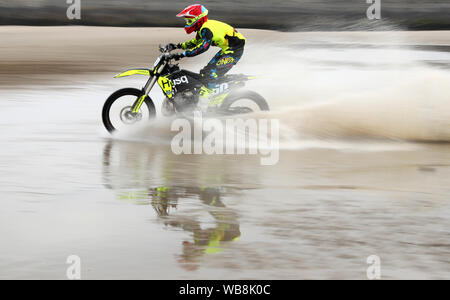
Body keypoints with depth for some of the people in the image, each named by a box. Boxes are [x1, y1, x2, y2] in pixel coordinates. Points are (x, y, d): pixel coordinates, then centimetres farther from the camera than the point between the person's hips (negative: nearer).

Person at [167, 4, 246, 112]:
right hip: (226, 49, 11)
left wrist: (183, 54, -36)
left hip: (234, 50, -11)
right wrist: (178, 46, 17)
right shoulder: (202, 28, 11)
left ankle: (201, 108, -26)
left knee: (211, 75, -20)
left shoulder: (206, 28, -21)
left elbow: (203, 46, -35)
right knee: (204, 72, 15)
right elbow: (196, 42, 27)